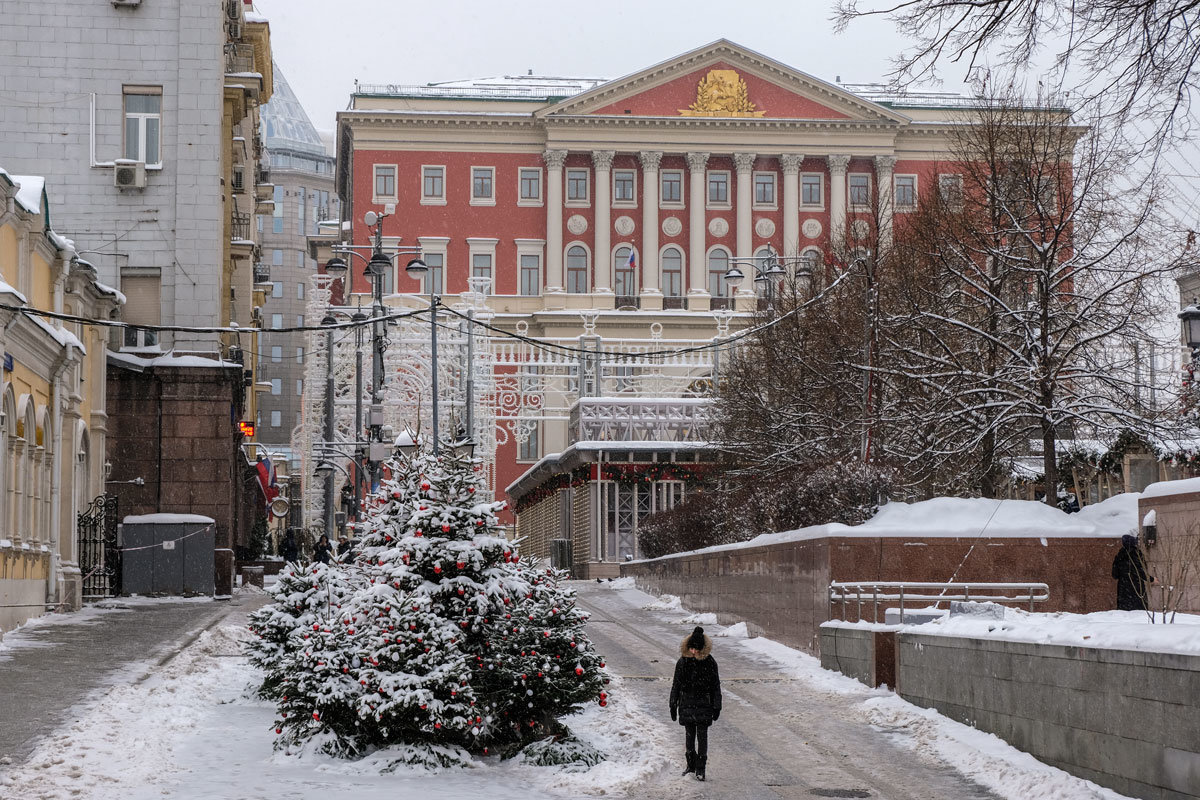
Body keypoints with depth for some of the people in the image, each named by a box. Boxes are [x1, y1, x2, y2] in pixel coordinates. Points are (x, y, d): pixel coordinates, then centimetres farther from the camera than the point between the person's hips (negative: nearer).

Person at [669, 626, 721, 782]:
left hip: (703, 704, -2)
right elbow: (676, 685, 7)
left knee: (702, 736, -3)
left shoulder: (710, 663, -5)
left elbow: (715, 686, 0)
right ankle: (691, 765, 23)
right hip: (686, 703, 2)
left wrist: (716, 707, -2)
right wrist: (673, 705, 5)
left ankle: (700, 768, 2)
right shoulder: (682, 662, 0)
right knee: (689, 735, 10)